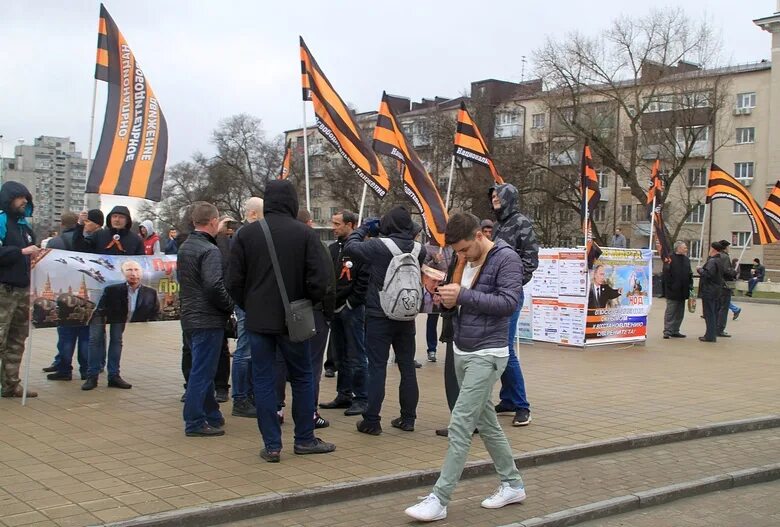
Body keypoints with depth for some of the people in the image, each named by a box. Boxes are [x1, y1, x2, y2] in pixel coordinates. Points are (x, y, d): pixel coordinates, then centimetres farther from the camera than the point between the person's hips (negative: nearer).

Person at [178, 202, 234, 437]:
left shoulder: (184, 247, 11)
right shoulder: (209, 250, -17)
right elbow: (214, 285, -26)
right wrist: (229, 306, -11)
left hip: (189, 317, 9)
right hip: (208, 319, -9)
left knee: (203, 370, 17)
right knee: (202, 371, -2)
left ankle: (212, 415, 27)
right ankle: (195, 423, 4)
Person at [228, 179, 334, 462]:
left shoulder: (246, 233, -3)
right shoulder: (305, 234, -8)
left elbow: (234, 282, -2)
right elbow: (318, 281, -10)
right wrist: (307, 304, 9)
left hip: (258, 320, 1)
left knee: (264, 381, 7)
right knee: (302, 378, 13)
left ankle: (271, 445, 8)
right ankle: (304, 439, 20)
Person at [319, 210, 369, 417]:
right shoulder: (333, 249, 13)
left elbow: (364, 281, -15)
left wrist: (350, 304, -14)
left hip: (352, 309, -8)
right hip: (335, 309, 8)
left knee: (356, 357, -3)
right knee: (339, 356, 14)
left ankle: (361, 398, 4)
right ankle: (344, 395, 23)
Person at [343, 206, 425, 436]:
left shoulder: (379, 246, -16)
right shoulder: (418, 249, -3)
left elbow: (351, 247, -8)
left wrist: (363, 229, 8)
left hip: (379, 317, -4)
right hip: (407, 317, 4)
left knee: (377, 368, 0)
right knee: (407, 367, 12)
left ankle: (371, 421, 2)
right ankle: (408, 418, 19)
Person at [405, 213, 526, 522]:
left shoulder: (506, 258, -12)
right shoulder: (466, 260, 11)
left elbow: (508, 302, -21)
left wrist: (463, 296, -24)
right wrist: (448, 299, -5)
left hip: (487, 355, -8)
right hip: (461, 352, 8)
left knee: (460, 424, -11)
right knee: (485, 421, 14)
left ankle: (439, 500, -7)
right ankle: (513, 484, 28)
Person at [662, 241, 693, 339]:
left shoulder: (686, 260, 14)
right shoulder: (670, 259, -9)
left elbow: (689, 274, 19)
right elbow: (666, 275, -13)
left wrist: (690, 285, 6)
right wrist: (670, 286, -17)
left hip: (682, 292, 7)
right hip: (673, 292, -7)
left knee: (680, 313, 11)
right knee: (670, 312, -4)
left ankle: (675, 331, 18)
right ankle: (667, 331, 0)